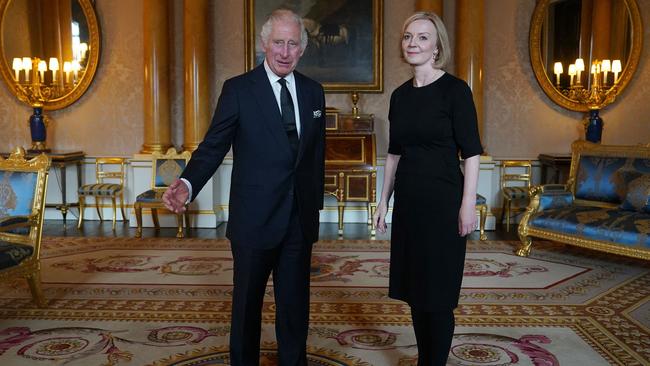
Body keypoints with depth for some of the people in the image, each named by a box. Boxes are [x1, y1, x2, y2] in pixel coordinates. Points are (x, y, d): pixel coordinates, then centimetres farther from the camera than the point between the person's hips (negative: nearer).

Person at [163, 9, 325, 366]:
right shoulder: (238, 89, -6)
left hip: (300, 219, 3)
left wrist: (316, 203, 13)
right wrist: (188, 184, -27)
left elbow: (317, 152, 11)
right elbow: (213, 146, -10)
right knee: (247, 302, 12)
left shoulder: (314, 92, 7)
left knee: (295, 302, 14)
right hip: (255, 218, -3)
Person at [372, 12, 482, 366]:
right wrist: (384, 200, 12)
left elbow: (471, 152, -10)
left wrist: (468, 204, -15)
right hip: (407, 202, 6)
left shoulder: (455, 90, -8)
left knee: (437, 294, 2)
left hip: (442, 202, -6)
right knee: (414, 288, 14)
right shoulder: (399, 95, 9)